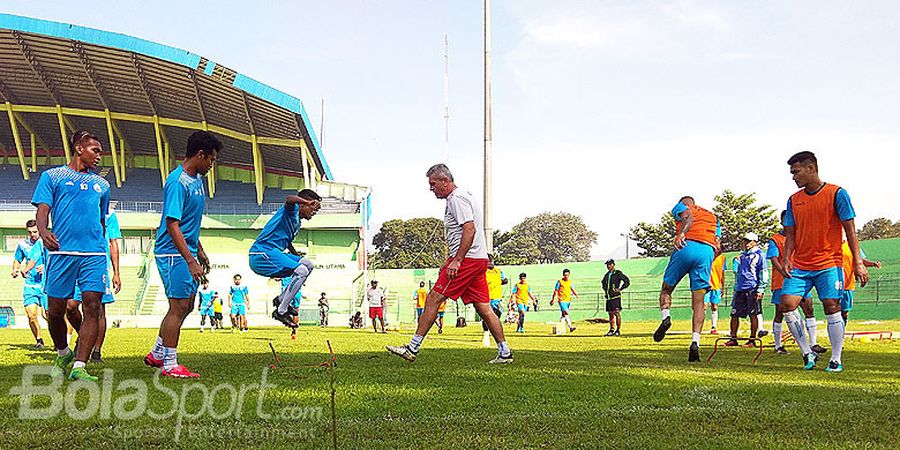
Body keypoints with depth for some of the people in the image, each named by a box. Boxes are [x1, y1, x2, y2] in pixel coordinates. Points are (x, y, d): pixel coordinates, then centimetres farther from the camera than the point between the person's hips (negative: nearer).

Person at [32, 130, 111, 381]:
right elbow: (42, 210, -1)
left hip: (94, 254, 3)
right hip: (62, 251, -3)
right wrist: (43, 231, -21)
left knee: (92, 307, -11)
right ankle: (63, 354, 28)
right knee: (56, 311, 2)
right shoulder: (52, 176, 10)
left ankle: (79, 366, -11)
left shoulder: (101, 184, 21)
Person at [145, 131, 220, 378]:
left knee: (186, 305, 14)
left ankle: (157, 354, 26)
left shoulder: (196, 179, 11)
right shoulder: (177, 182, -19)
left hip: (187, 252, 10)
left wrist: (199, 251, 24)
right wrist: (191, 261, -27)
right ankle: (170, 365, 3)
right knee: (179, 306, -6)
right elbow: (172, 224, -24)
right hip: (173, 253, -10)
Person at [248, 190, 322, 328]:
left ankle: (281, 299, 11)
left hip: (272, 253, 10)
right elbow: (289, 199, -34)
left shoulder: (297, 223, 21)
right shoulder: (292, 210, -7)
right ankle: (280, 311, -16)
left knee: (308, 265, 9)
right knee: (301, 270, -22)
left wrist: (298, 257, 31)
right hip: (261, 255, -10)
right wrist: (308, 202, -49)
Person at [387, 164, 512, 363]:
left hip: (467, 259, -10)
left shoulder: (457, 199, -10)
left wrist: (456, 261, -23)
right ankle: (504, 352, 7)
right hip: (480, 259, 10)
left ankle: (412, 348, -5)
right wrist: (451, 262, 24)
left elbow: (470, 230, -21)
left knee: (433, 299, -7)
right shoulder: (463, 196, 22)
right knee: (483, 307, 8)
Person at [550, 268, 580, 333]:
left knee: (563, 314, 13)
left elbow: (572, 290, 10)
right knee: (566, 313, -19)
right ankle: (570, 327, -28)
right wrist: (552, 300, 2)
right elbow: (555, 291, -1)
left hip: (568, 300, 6)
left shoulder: (570, 281, 10)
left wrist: (576, 295, -10)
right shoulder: (559, 281, -5)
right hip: (562, 300, -6)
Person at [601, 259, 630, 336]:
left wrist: (620, 289, -9)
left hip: (616, 296, -7)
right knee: (610, 313, 8)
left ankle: (618, 330, -7)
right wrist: (604, 289, 21)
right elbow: (603, 282, 36)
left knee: (617, 313, -9)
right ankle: (612, 329, 14)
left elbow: (627, 282, -8)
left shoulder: (618, 273, -4)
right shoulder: (607, 275, 16)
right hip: (608, 297, 7)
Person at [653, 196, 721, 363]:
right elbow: (717, 245, 21)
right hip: (708, 251, 3)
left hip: (687, 247, -3)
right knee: (699, 302, 2)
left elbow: (688, 217, -4)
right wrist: (707, 264, 25)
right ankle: (695, 342, -13)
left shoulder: (680, 206, 22)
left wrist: (681, 233, -21)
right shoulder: (713, 217, 35)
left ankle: (665, 317, -12)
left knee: (666, 289, 16)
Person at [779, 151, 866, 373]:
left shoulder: (837, 194, -3)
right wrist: (786, 259, -4)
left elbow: (850, 230, -4)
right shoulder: (794, 200, 10)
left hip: (829, 264, -4)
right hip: (800, 266, 4)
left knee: (832, 308, -6)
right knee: (787, 303, -9)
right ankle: (807, 353, 4)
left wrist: (858, 262, -9)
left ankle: (836, 360, 6)